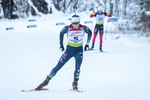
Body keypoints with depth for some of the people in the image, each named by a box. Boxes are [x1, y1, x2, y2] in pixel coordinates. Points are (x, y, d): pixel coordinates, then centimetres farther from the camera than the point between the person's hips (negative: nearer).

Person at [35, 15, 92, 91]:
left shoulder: (83, 28, -14)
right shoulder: (68, 28, -15)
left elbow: (90, 32, 7)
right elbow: (61, 33, 7)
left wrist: (87, 44, 3)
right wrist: (61, 44, 6)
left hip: (79, 50, 0)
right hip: (69, 49, 0)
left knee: (78, 67, -23)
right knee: (58, 66, -1)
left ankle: (75, 83, -6)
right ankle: (47, 80, 10)